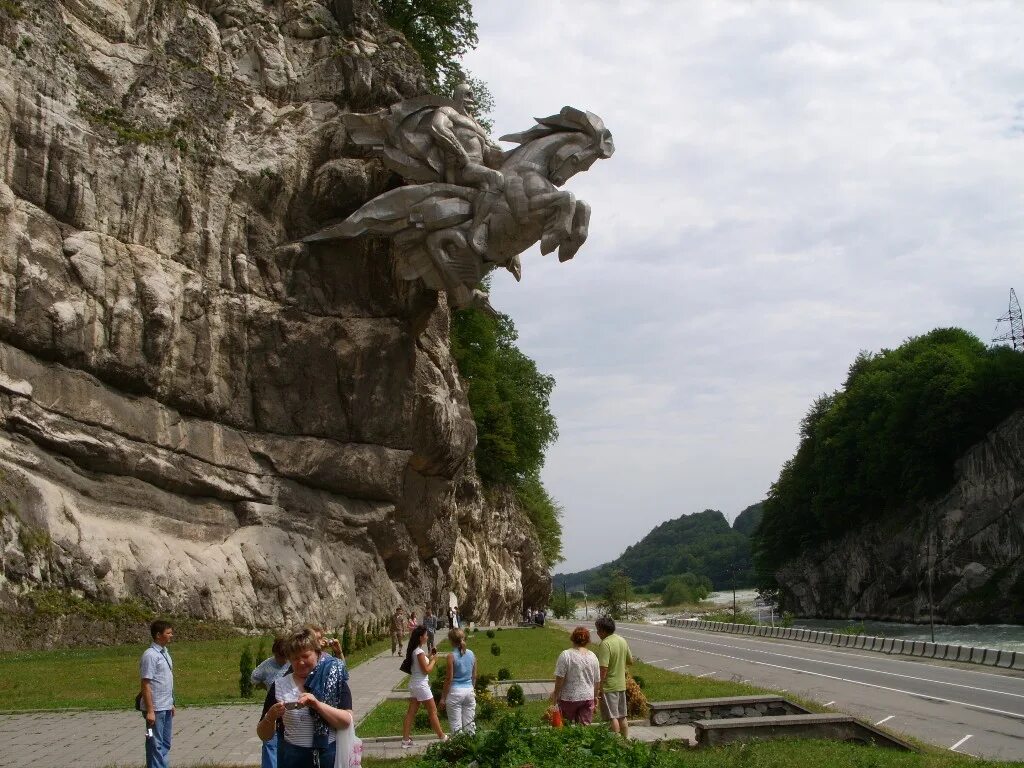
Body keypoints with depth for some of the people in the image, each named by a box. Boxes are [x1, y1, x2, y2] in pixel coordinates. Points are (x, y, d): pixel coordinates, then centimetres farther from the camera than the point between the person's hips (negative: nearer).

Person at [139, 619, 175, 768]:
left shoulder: (164, 653, 12)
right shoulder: (150, 655, -16)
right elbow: (146, 685, -18)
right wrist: (150, 711, -20)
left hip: (166, 708, 9)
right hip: (156, 709, -9)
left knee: (165, 744, 13)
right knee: (155, 745, -3)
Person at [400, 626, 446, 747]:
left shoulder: (413, 651, 7)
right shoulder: (420, 652, -19)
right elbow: (426, 670, -18)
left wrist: (429, 657, 10)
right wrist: (433, 660, -5)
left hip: (414, 684, 9)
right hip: (421, 685, -9)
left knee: (411, 712, 9)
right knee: (433, 711, 3)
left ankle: (405, 740, 10)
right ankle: (442, 737, 12)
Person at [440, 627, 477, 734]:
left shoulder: (451, 656, -11)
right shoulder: (471, 654, 4)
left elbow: (449, 678, -11)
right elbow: (474, 676, 11)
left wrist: (443, 697, -5)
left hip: (455, 691, -5)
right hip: (469, 690, 5)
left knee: (456, 726, 0)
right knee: (469, 724, 12)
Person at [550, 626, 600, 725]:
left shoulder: (566, 655, -12)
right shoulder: (592, 656, 2)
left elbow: (560, 678, -14)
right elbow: (597, 680, 8)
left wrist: (555, 694, -2)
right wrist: (595, 696, 20)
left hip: (569, 698, -4)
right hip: (588, 697, 4)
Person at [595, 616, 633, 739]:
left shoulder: (605, 644, -20)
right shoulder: (622, 641, 6)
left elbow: (603, 668, -25)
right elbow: (630, 661, 15)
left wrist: (598, 687, -20)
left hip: (609, 686, -8)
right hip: (621, 684, 8)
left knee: (612, 717, -2)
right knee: (622, 716, 16)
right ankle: (626, 739, 23)